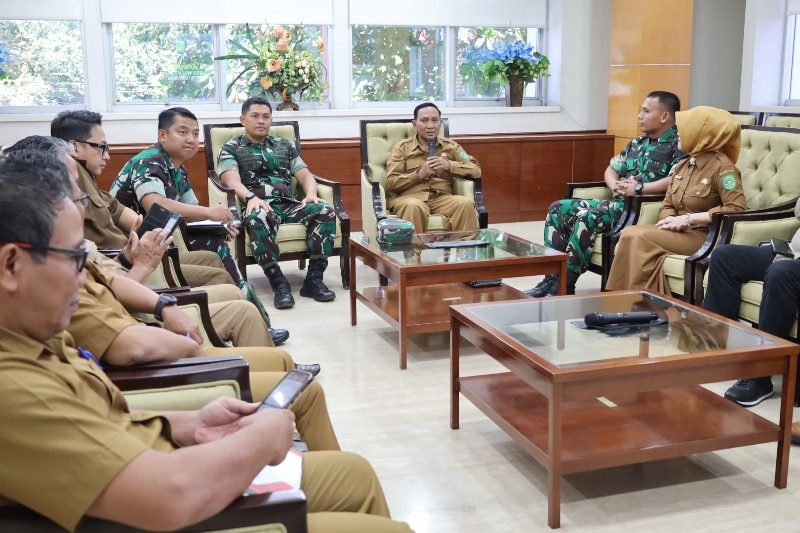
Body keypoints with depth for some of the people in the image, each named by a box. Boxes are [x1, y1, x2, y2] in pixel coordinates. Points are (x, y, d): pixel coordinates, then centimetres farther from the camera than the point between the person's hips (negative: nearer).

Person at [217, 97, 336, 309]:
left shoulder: (284, 146, 27)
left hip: (288, 204, 4)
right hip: (258, 205, -4)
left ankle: (314, 278, -25)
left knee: (325, 212, -25)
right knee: (258, 219, -41)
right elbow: (232, 180, -6)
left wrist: (311, 193, -8)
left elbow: (305, 174, 17)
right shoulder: (231, 148, 13)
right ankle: (279, 283, -36)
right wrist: (251, 197, -28)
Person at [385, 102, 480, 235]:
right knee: (414, 207, -38)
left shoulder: (450, 146, 19)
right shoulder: (401, 148, 12)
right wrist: (419, 174, -9)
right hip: (410, 197, -2)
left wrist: (449, 165, -7)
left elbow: (476, 170, 8)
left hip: (442, 197, 2)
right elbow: (391, 184, 3)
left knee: (466, 203, -29)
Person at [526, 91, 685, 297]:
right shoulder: (637, 143, 21)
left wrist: (638, 188, -19)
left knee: (588, 216, -31)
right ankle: (552, 277, -10)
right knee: (558, 209, -4)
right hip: (619, 202, 9)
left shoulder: (678, 144, -5)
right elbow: (611, 170, 24)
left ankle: (565, 285, -23)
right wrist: (616, 186, 1)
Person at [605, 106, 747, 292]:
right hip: (678, 232, 7)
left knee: (641, 237, -26)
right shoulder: (683, 165, 15)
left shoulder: (722, 166, -9)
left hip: (704, 236, -7)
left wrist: (688, 219, -19)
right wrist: (670, 220, -9)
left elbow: (737, 208, -20)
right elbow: (667, 206, 17)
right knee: (629, 233, -19)